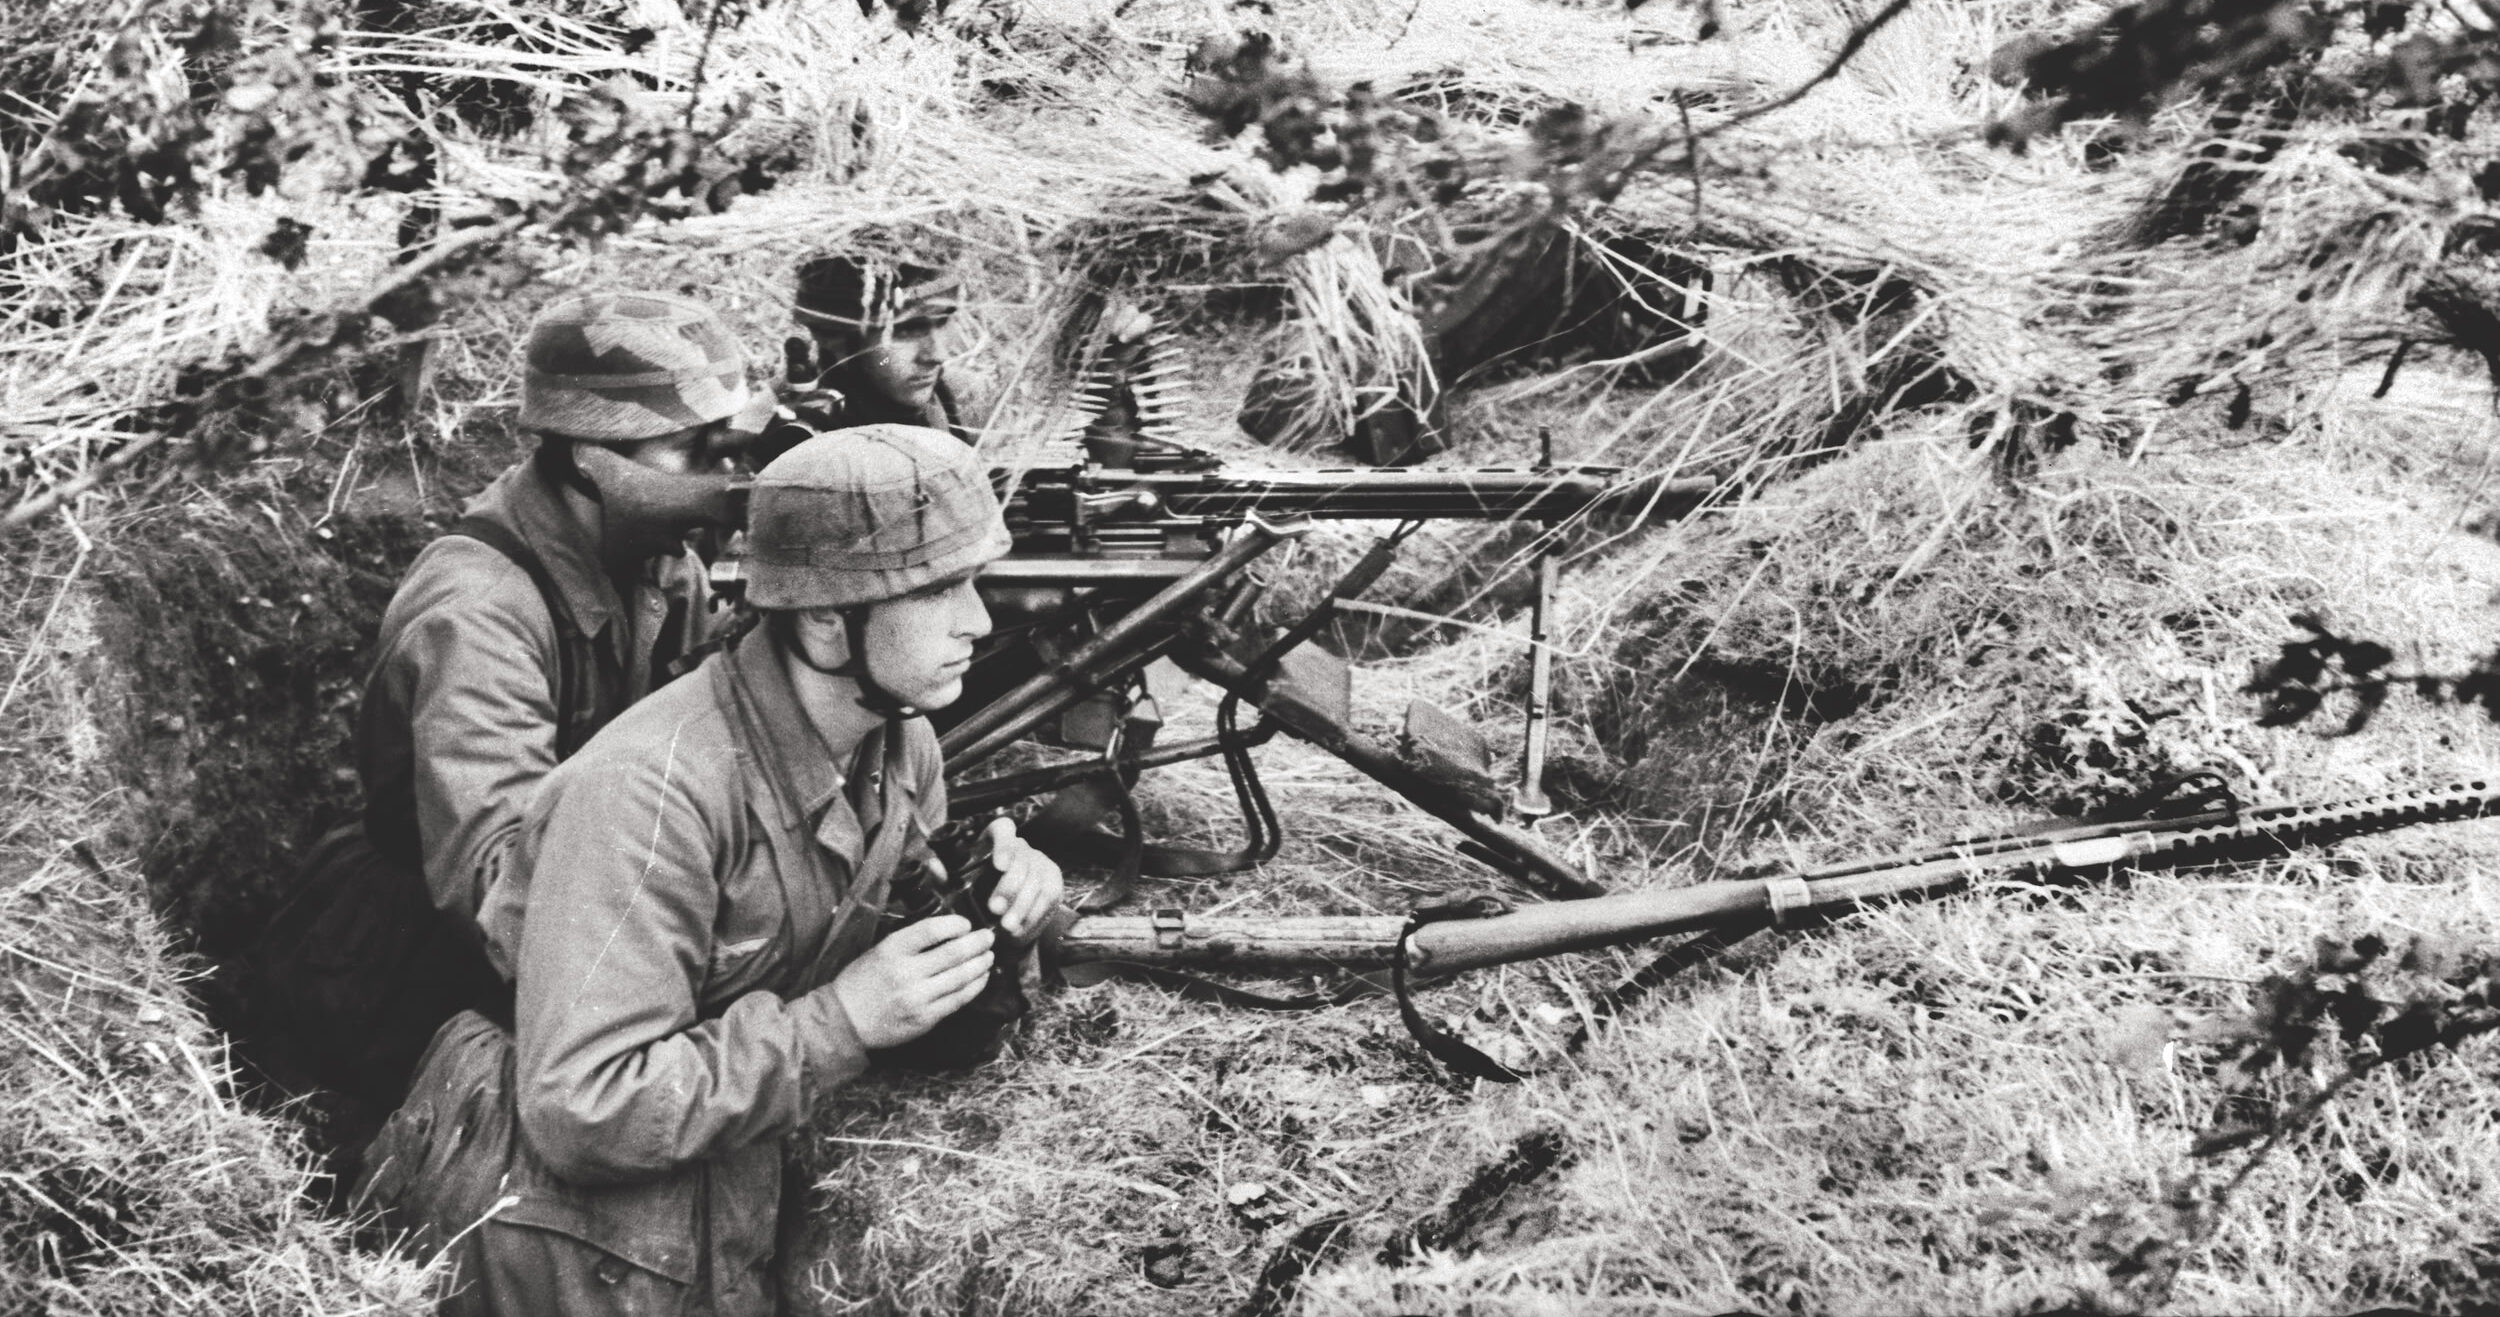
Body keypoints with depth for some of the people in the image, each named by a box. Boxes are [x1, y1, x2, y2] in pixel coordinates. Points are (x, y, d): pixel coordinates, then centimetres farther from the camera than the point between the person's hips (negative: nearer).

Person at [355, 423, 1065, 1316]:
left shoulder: (899, 736, -5)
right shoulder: (654, 793, -29)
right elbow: (582, 1114, -32)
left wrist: (986, 908, -13)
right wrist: (841, 1019, -31)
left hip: (741, 1192, 7)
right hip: (579, 1226, -7)